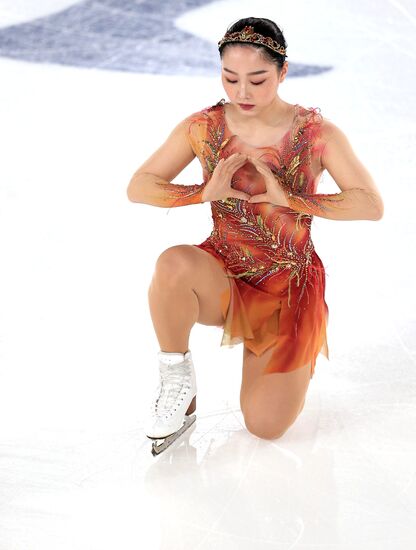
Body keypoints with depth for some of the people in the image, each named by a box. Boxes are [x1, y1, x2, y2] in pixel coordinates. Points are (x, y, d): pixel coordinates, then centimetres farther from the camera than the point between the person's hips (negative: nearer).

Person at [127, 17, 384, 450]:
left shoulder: (316, 133, -12)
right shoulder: (202, 127, -8)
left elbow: (371, 205, -17)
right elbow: (138, 187, -5)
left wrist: (290, 200, -26)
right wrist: (205, 192, -21)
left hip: (288, 287, 0)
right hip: (222, 277, 1)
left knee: (266, 427, -4)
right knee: (173, 263, -37)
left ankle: (294, 358, 31)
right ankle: (177, 376, -11)